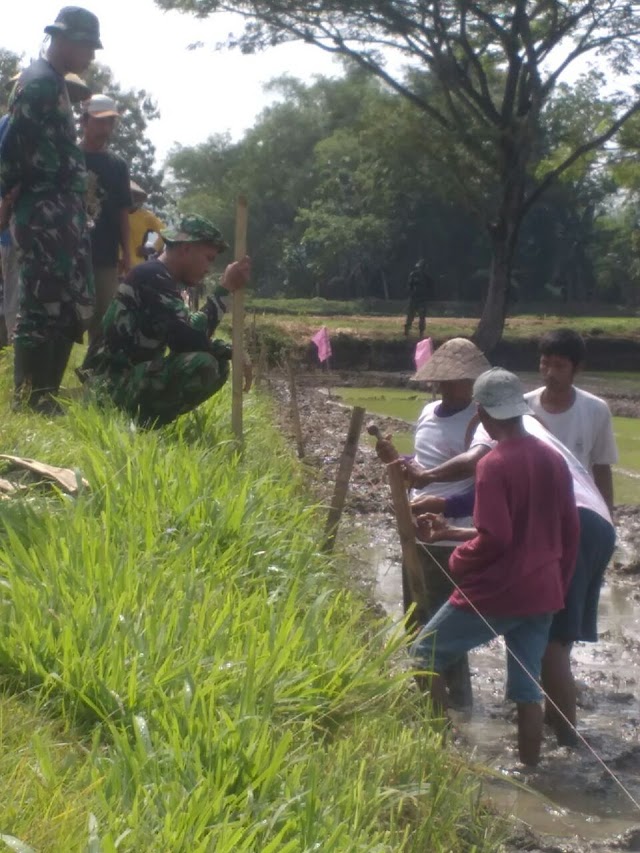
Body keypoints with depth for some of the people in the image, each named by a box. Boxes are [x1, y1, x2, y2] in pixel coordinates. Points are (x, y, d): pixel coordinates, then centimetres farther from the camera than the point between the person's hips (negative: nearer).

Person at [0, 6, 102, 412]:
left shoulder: (53, 84, 21)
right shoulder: (40, 83, -11)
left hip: (61, 214, 10)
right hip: (46, 214, -10)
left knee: (71, 305, 11)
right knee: (43, 304, -9)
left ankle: (44, 395, 15)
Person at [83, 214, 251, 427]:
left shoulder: (164, 281, 16)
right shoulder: (151, 277, -16)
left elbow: (188, 337, 16)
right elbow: (187, 339, -25)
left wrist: (229, 351, 1)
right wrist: (226, 289, -20)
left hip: (137, 376, 10)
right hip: (116, 384, -10)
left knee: (219, 365, 10)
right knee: (203, 364, -27)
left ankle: (140, 414, 6)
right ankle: (141, 420, -10)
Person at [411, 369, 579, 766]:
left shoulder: (494, 465, -16)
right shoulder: (554, 459, 6)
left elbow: (494, 539, -21)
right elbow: (569, 533, 11)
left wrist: (458, 561, -3)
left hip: (495, 594, -7)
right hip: (542, 595, 7)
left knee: (425, 657, 11)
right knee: (528, 688, 12)